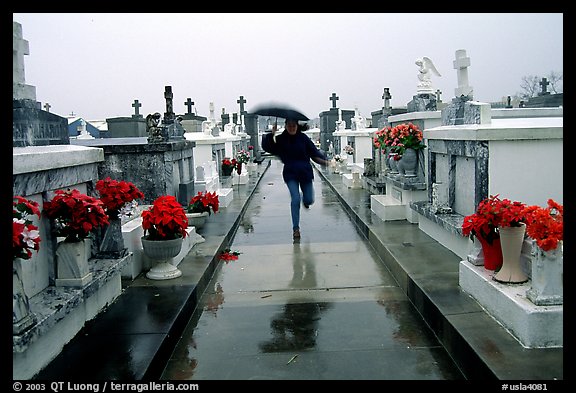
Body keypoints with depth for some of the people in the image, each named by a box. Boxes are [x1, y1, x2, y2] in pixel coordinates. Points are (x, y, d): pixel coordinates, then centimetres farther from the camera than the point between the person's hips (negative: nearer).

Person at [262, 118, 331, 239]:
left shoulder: (303, 138, -2)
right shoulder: (280, 139, -1)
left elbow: (314, 151, -5)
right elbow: (267, 148, -9)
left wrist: (324, 160, -22)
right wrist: (271, 135, -22)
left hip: (305, 171, 1)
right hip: (290, 173, -1)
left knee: (309, 200, 5)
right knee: (295, 199, -14)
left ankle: (305, 200, 47)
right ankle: (295, 228, -1)